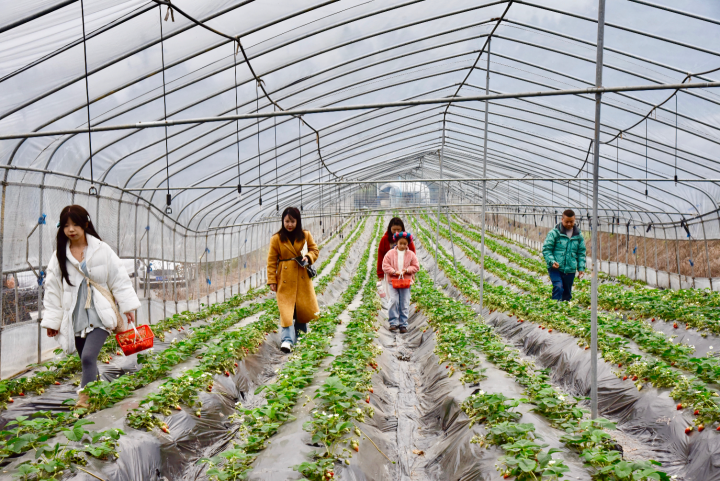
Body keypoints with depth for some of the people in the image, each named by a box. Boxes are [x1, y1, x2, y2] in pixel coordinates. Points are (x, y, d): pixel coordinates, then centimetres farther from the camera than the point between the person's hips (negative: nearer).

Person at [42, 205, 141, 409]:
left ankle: (85, 397, -12)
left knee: (88, 357, -19)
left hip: (99, 315, -3)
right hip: (75, 317, 3)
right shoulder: (59, 256, 5)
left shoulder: (102, 250, -2)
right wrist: (51, 320, 6)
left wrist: (129, 307, -2)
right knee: (87, 361, 9)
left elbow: (119, 279, 1)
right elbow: (52, 289, 8)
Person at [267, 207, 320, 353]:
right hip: (285, 278, -2)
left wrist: (308, 258, -10)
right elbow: (271, 261, -1)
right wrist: (272, 280, -6)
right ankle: (287, 339, -11)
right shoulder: (276, 239, -3)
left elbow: (315, 250, 12)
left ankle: (300, 329, 35)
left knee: (304, 306, 9)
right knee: (286, 308, -9)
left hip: (302, 276, 2)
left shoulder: (306, 236, 3)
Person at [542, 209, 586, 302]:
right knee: (558, 287, -23)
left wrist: (581, 267, 9)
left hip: (570, 270, 4)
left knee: (567, 293, 11)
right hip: (555, 269, -4)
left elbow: (581, 252, 17)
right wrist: (552, 261, -17)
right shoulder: (554, 233, -5)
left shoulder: (578, 235, 9)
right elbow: (546, 249, -4)